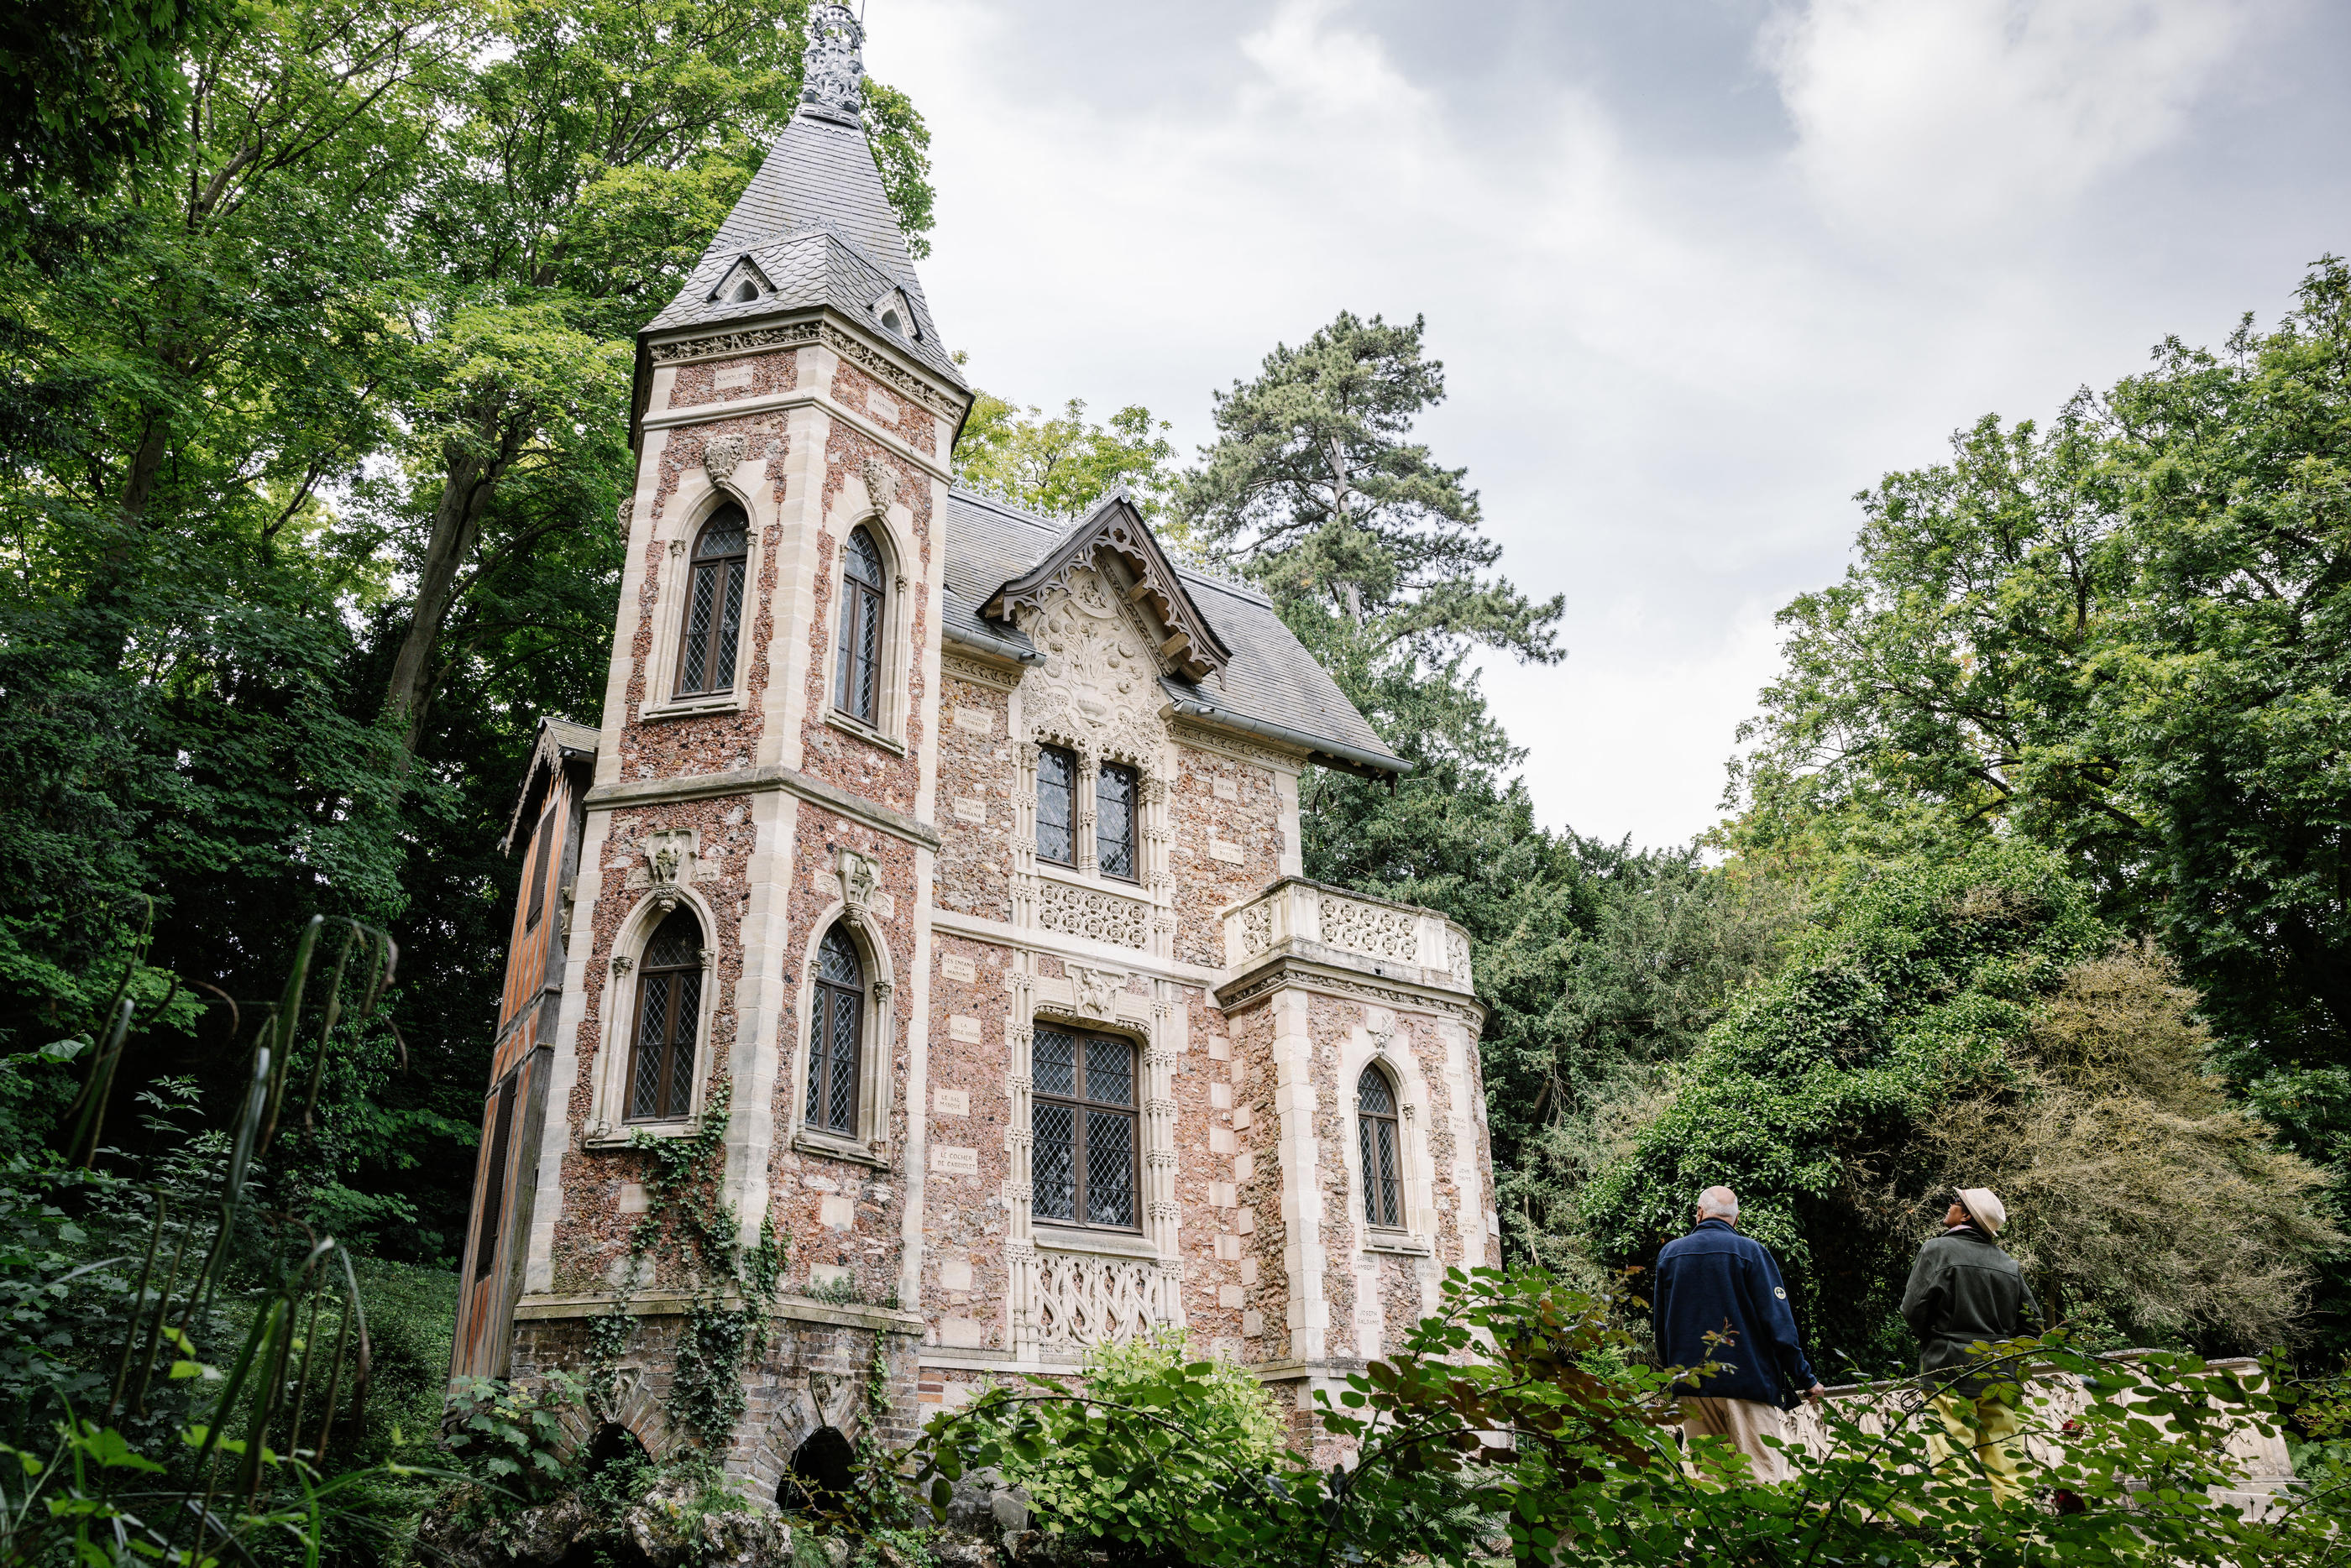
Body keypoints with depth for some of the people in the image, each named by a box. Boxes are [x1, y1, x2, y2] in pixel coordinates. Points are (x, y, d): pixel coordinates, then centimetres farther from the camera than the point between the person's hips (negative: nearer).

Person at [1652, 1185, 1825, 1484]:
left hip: (1691, 1389, 4)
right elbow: (1779, 1324, -7)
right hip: (1748, 1381, -3)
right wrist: (1806, 1379, 1)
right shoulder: (1751, 1252, -4)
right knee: (1764, 1481, -3)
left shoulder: (1669, 1253, 8)